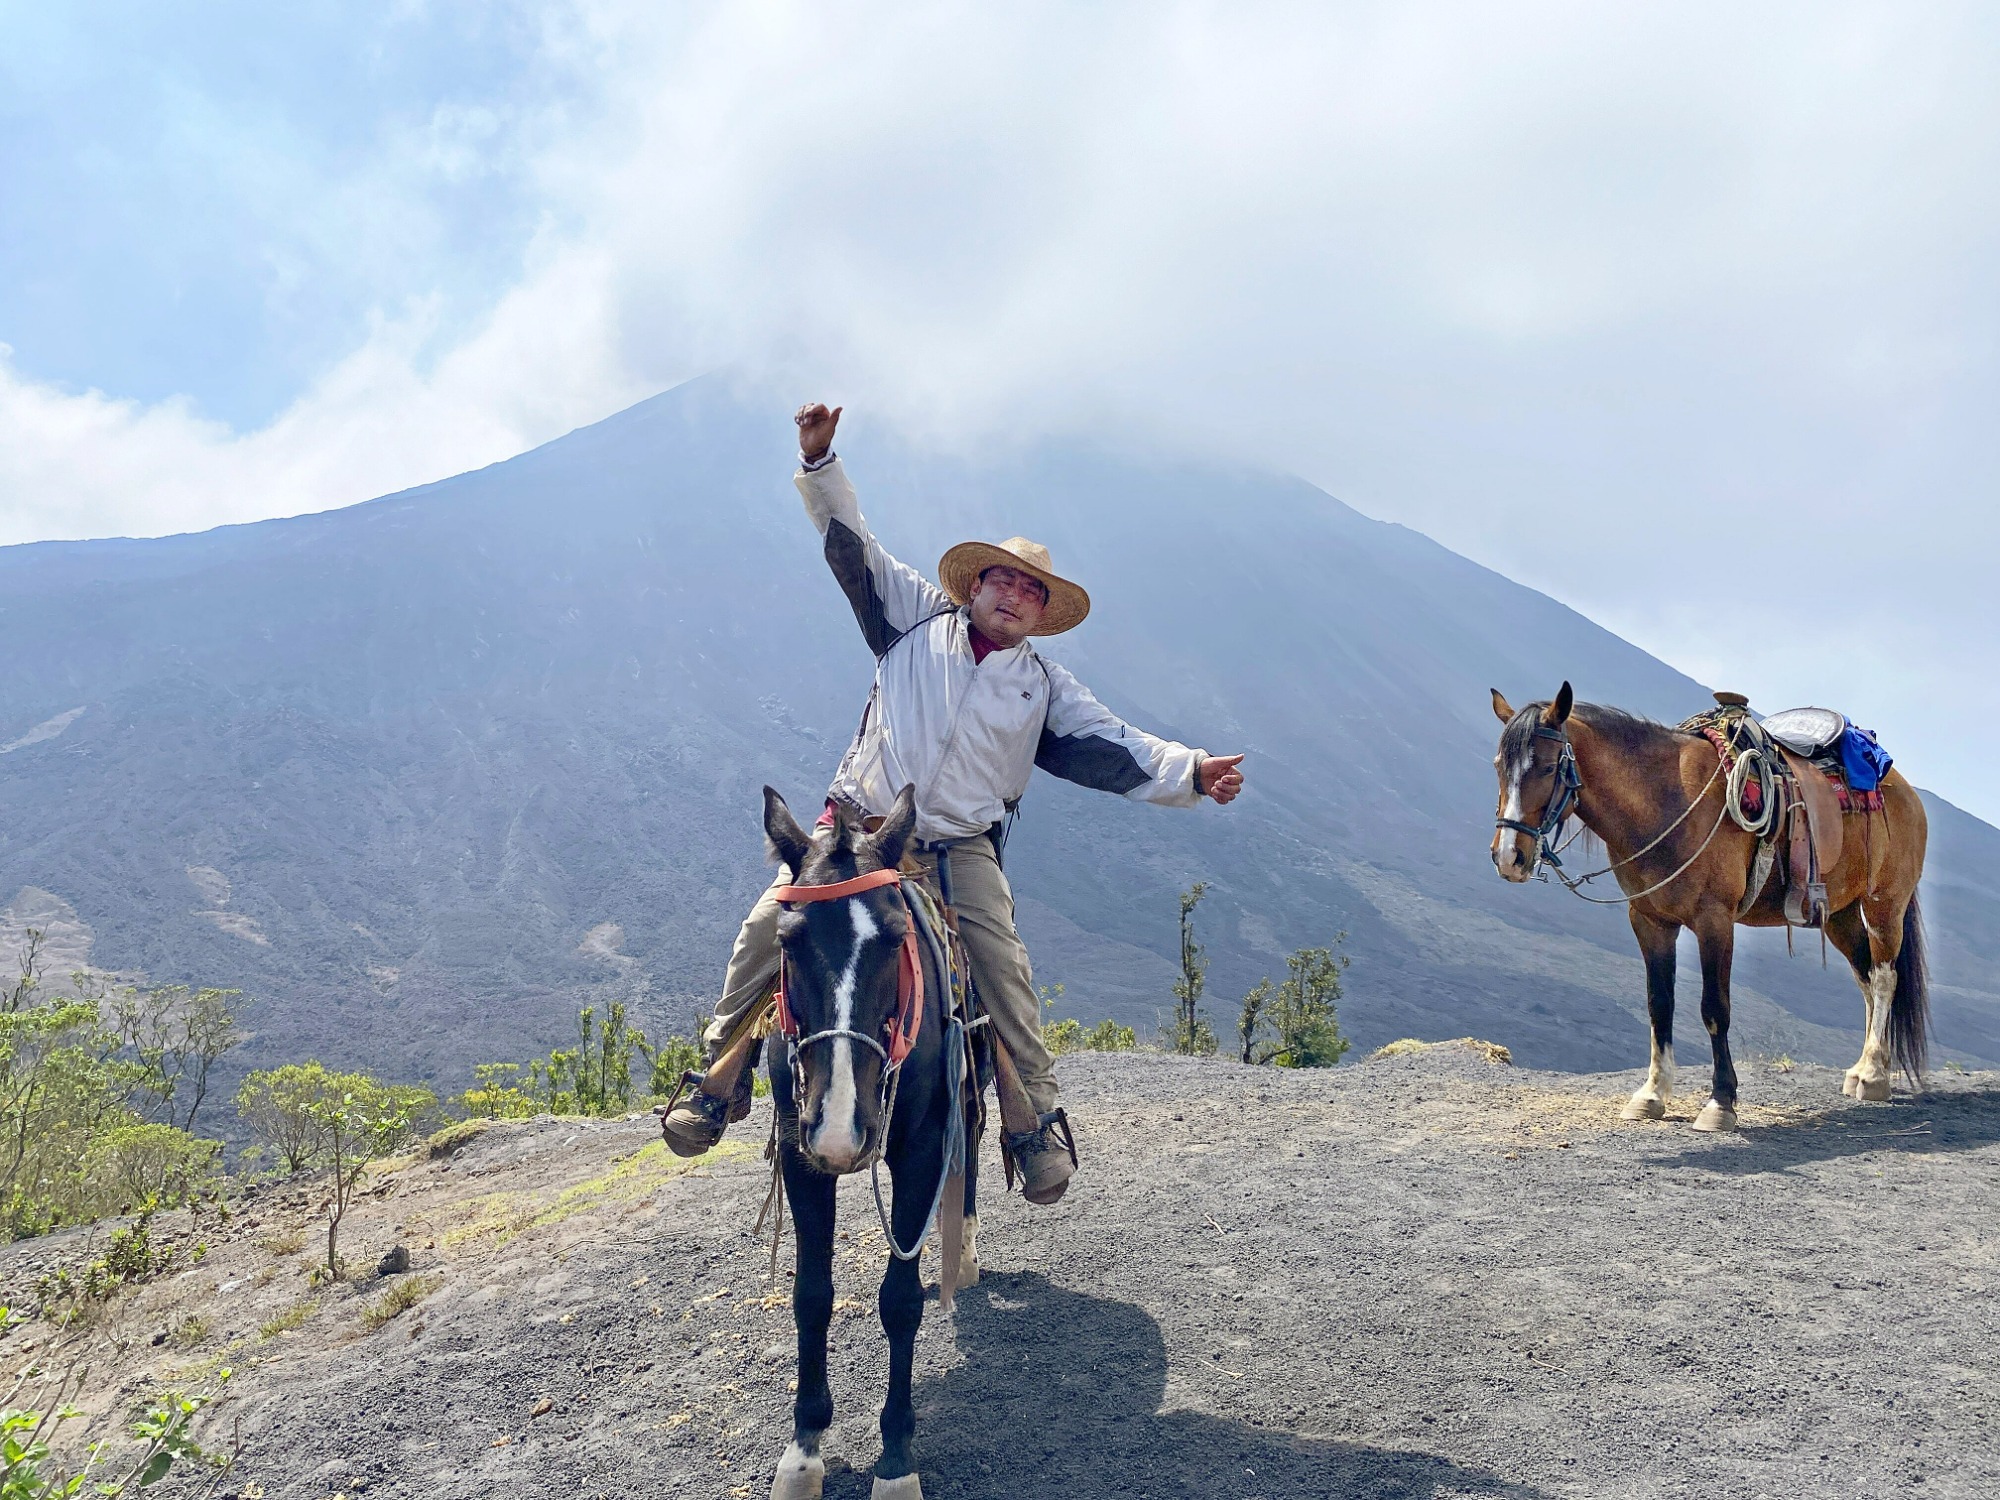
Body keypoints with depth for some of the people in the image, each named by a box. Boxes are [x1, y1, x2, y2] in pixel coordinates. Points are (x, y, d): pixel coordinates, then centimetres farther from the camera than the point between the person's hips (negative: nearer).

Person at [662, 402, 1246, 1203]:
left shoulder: (1045, 685, 12)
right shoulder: (918, 618, 9)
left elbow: (1111, 747, 5)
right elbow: (853, 547, 7)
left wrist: (1192, 773, -8)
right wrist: (820, 461, -3)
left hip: (959, 850, 0)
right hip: (857, 826, 0)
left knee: (1005, 969, -16)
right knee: (768, 925, -13)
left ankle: (1038, 1121, -3)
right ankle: (722, 1075, 3)